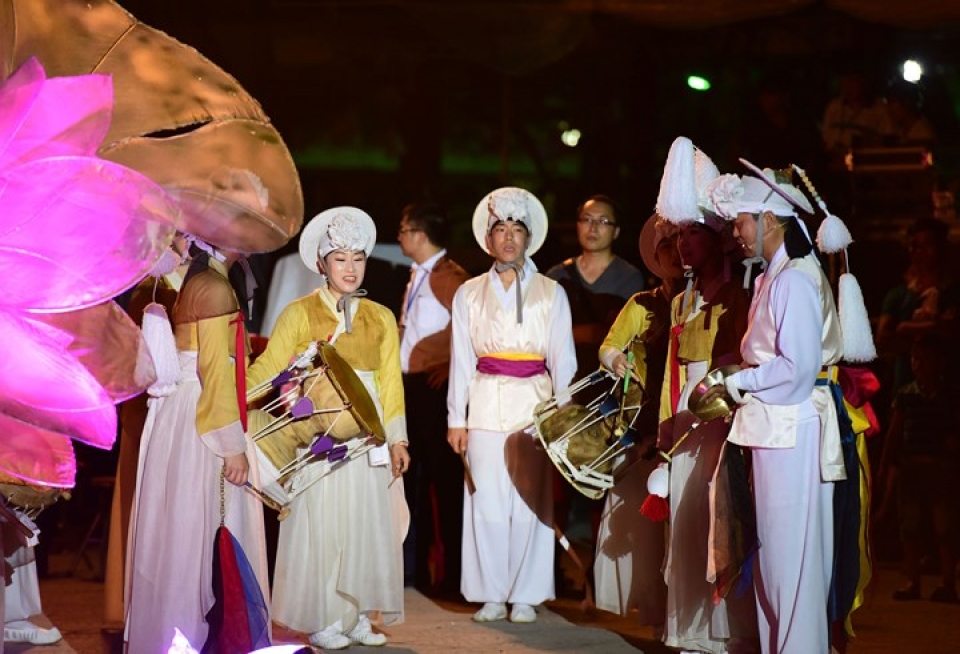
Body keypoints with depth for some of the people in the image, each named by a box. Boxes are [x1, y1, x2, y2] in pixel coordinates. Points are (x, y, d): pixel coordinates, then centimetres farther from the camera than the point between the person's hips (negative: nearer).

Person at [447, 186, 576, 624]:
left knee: (530, 500, -3)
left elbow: (563, 360, 5)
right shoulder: (469, 295, 9)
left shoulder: (551, 293, 7)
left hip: (534, 403, -1)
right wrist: (456, 418, 2)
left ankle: (525, 596, 6)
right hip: (486, 403, 1)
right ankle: (491, 595, 7)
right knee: (486, 501, -2)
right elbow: (461, 360, 8)